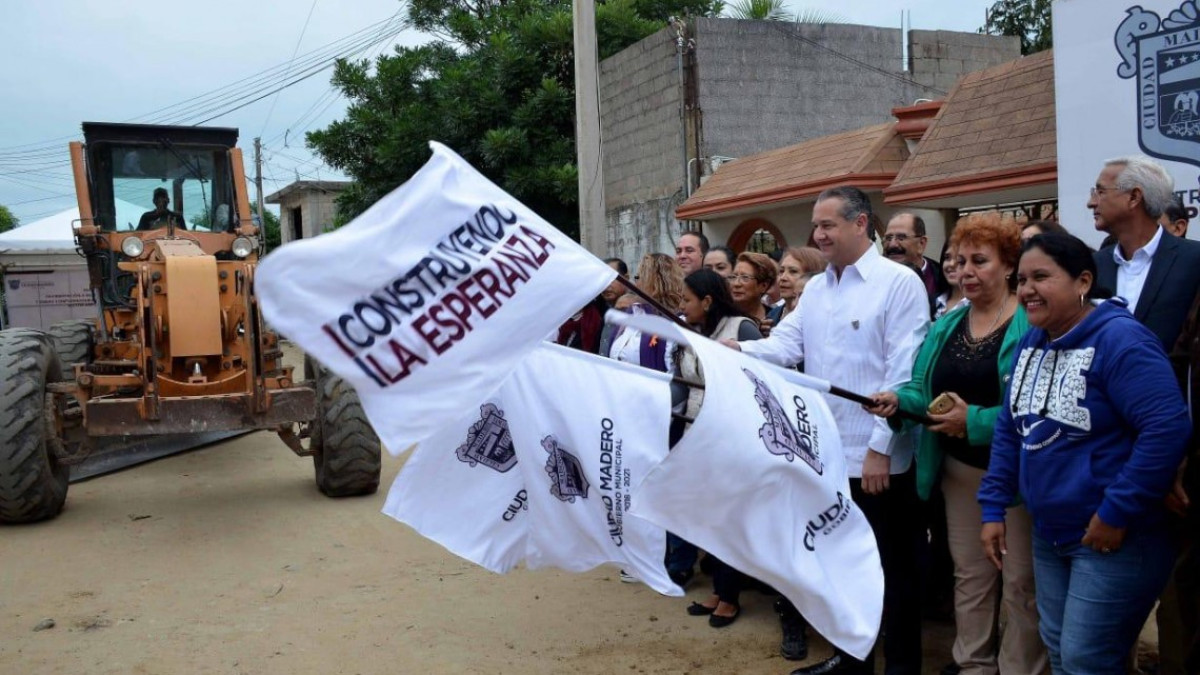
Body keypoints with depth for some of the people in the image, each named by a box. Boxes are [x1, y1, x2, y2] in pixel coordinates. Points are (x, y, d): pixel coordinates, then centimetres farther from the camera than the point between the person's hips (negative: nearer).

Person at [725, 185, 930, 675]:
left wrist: (881, 446, -18)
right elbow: (785, 345, -1)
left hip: (877, 458, -7)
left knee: (893, 570, 8)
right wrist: (736, 349, -20)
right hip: (826, 453, 7)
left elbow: (904, 374, -15)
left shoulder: (899, 282, -10)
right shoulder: (815, 289, 12)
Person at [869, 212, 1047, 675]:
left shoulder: (1033, 323, -14)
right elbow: (925, 390, 8)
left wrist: (976, 421, -24)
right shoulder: (946, 325, 8)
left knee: (1020, 581, 7)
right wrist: (899, 400, -12)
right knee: (969, 575, 17)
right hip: (959, 470, 6)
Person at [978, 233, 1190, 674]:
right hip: (1049, 534, 8)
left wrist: (1118, 513, -23)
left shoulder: (1120, 339, -19)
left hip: (1115, 540, -8)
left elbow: (1168, 428, -27)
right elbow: (1009, 428, 12)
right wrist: (994, 508, 8)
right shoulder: (1030, 343, 6)